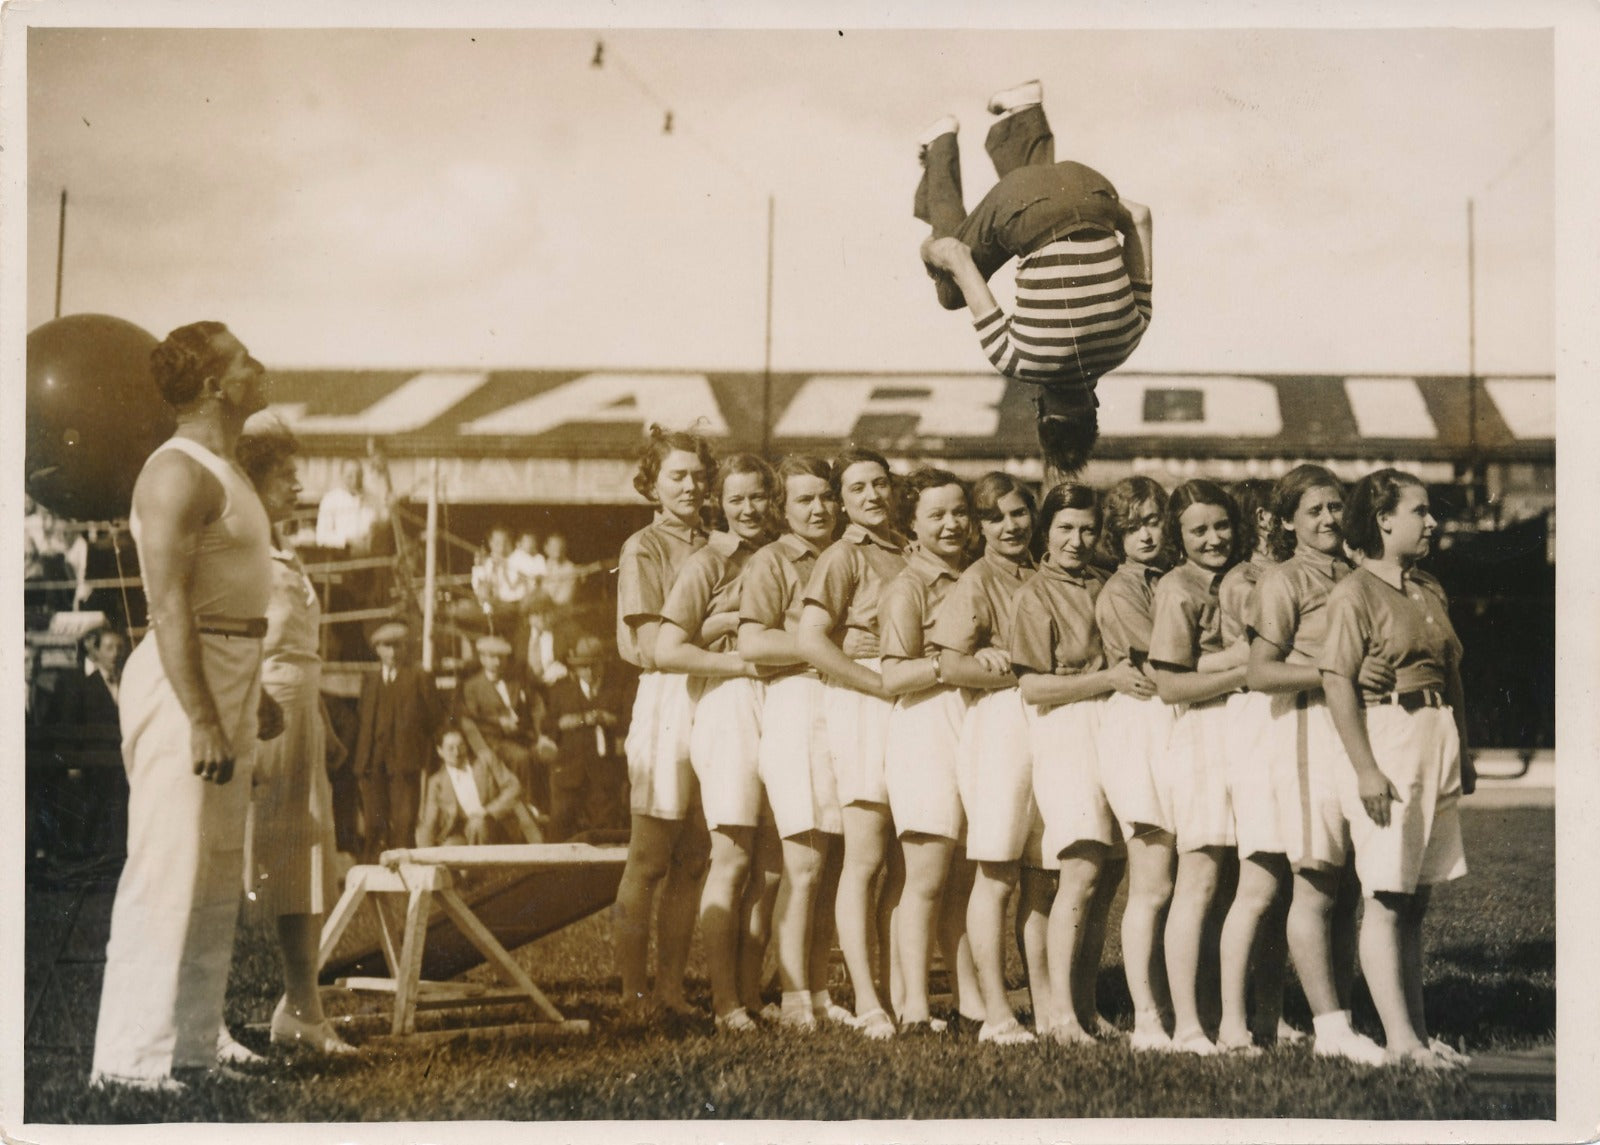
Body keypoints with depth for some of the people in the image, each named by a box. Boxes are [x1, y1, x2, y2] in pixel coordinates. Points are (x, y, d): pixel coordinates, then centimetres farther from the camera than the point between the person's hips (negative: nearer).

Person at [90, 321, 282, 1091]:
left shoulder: (220, 470, 17)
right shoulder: (178, 473, -15)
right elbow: (168, 605, -22)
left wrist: (253, 700, 25)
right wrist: (202, 721, -26)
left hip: (228, 677, 10)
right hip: (184, 681, -10)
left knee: (219, 876, 13)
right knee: (168, 874, -9)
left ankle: (194, 1043, 20)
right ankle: (130, 1060, -6)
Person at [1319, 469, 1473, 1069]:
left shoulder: (1431, 592, 15)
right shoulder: (1355, 593, -9)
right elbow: (1337, 682, -14)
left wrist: (1462, 753, 15)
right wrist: (1365, 768, -19)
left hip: (1438, 744, 7)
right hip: (1387, 742, -7)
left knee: (1416, 899, 10)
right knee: (1386, 900, -5)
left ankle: (1417, 1030, 13)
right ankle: (1399, 1038, -5)